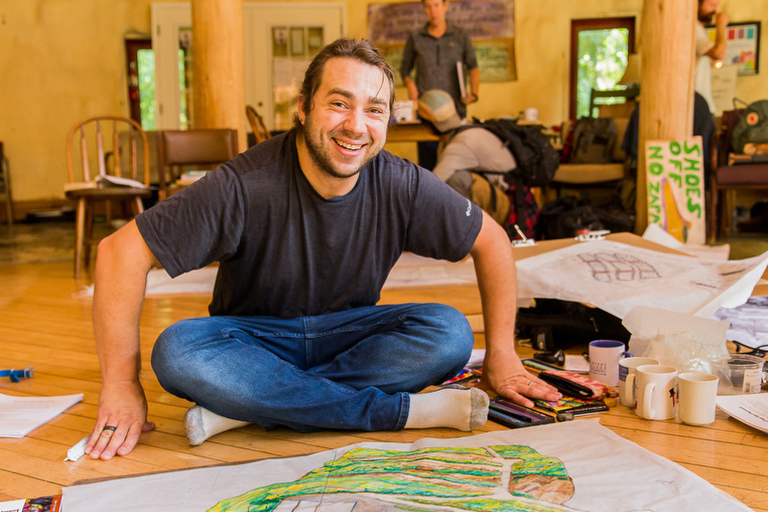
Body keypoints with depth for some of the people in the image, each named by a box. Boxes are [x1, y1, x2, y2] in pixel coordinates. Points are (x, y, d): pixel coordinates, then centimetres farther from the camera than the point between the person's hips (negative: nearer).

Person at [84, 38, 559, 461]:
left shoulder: (403, 187, -15)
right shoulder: (247, 186, -24)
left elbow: (491, 242, -1)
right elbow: (122, 251, -22)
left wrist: (501, 355, -3)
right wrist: (121, 387, -21)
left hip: (349, 333, 2)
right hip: (254, 337, -2)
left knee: (450, 333, -23)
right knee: (177, 352, -33)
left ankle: (248, 402, -24)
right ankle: (397, 409, -28)